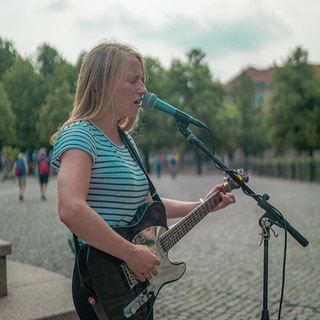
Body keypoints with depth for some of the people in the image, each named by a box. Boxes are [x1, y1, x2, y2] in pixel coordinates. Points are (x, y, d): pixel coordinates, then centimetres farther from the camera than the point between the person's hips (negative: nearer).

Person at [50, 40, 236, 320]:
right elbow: (71, 210, -33)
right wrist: (131, 253, -26)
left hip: (136, 277, 9)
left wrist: (202, 205, 14)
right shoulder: (80, 134, -17)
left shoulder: (125, 140, 11)